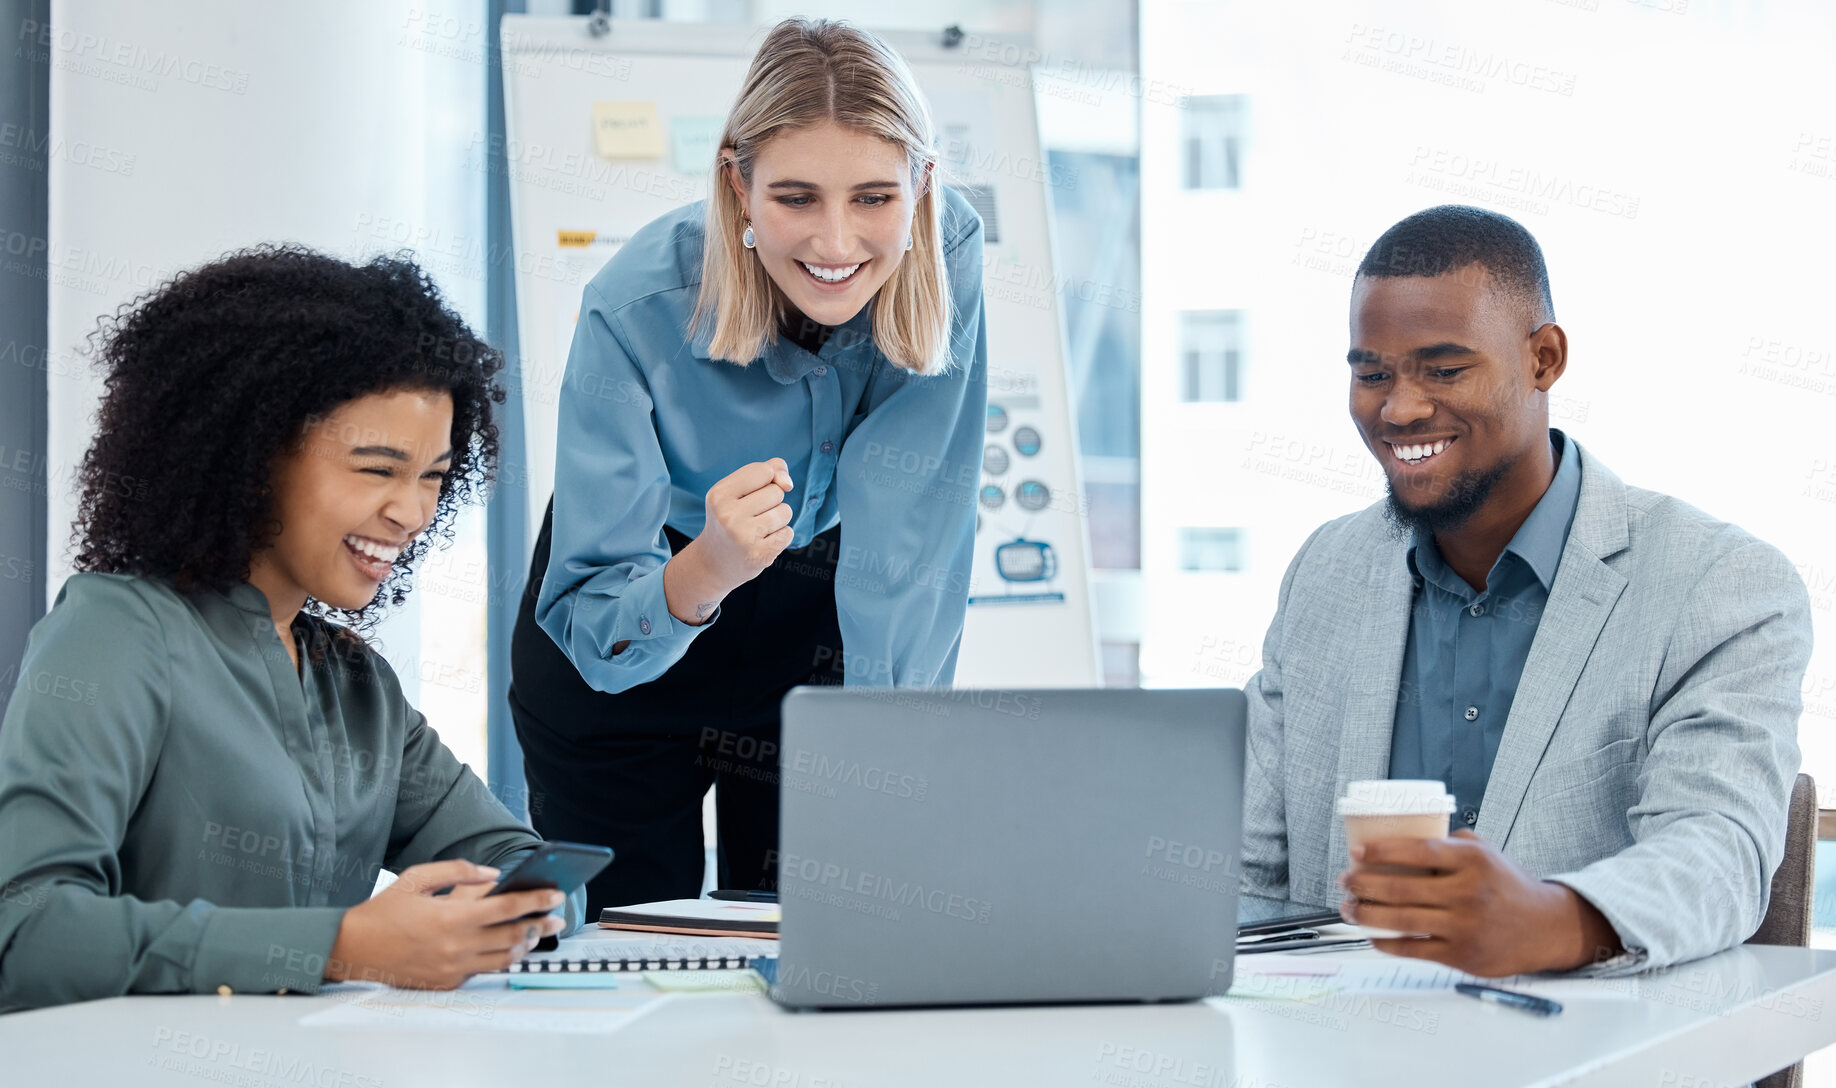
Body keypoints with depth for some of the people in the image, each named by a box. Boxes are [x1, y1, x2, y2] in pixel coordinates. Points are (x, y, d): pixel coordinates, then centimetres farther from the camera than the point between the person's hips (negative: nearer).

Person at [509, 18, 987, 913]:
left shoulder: (946, 254, -25)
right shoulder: (636, 309, -32)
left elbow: (915, 537, -23)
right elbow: (588, 624, -31)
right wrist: (707, 570, -52)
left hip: (812, 616, 2)